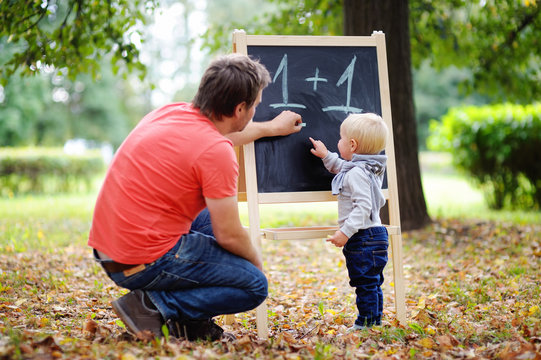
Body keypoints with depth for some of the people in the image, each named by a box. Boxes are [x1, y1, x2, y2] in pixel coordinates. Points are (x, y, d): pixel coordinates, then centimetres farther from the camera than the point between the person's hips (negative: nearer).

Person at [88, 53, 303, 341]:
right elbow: (229, 236, -13)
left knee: (209, 217, 29)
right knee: (254, 286, 0)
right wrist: (256, 261, 9)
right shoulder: (216, 154, -19)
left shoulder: (170, 112, 7)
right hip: (145, 263, -9)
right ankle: (152, 305, -6)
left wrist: (271, 128, 42)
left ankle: (187, 319, 15)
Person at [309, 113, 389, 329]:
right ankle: (374, 322, 25)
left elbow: (363, 206, -26)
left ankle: (367, 323, 2)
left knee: (365, 284, -4)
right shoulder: (368, 169, 14)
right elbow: (342, 168, 37)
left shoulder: (357, 173, -19)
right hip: (374, 235, 11)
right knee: (372, 283, 17)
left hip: (363, 237, -11)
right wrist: (326, 156, 34)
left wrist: (345, 232, -27)